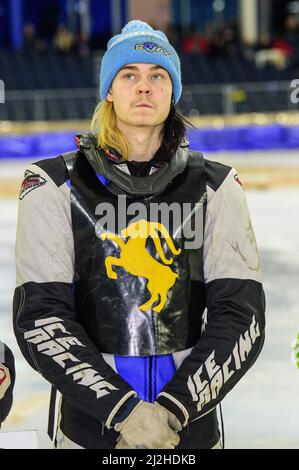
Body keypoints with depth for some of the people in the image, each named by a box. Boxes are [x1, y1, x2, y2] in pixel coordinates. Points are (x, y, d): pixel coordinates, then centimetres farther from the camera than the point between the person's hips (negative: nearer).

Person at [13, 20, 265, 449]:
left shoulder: (216, 187, 0)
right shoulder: (55, 186, -5)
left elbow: (241, 315, -5)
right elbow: (39, 318, -10)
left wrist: (173, 409, -16)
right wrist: (122, 409, -19)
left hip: (193, 426, 2)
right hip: (91, 428, -1)